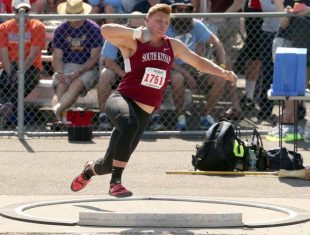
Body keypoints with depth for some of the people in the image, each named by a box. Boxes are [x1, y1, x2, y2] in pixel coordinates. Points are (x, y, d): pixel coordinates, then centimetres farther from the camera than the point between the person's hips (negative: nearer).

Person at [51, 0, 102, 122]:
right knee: (60, 87, -30)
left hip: (87, 68, -3)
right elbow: (57, 57, 5)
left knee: (76, 85, -35)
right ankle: (56, 118, -50)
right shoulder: (60, 30, 8)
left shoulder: (93, 29, -1)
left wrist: (78, 72, -18)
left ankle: (55, 110, -56)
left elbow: (95, 57, -5)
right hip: (66, 66, 3)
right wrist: (59, 73, -17)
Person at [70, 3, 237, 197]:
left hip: (144, 114, 5)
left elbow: (198, 61, 20)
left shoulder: (173, 46, 12)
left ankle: (89, 170, 47)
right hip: (123, 100, -5)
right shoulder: (133, 43, -5)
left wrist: (223, 73, 7)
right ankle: (116, 182, -37)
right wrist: (136, 32, -28)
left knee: (109, 165, 8)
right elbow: (106, 30, -22)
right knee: (129, 124, -43)